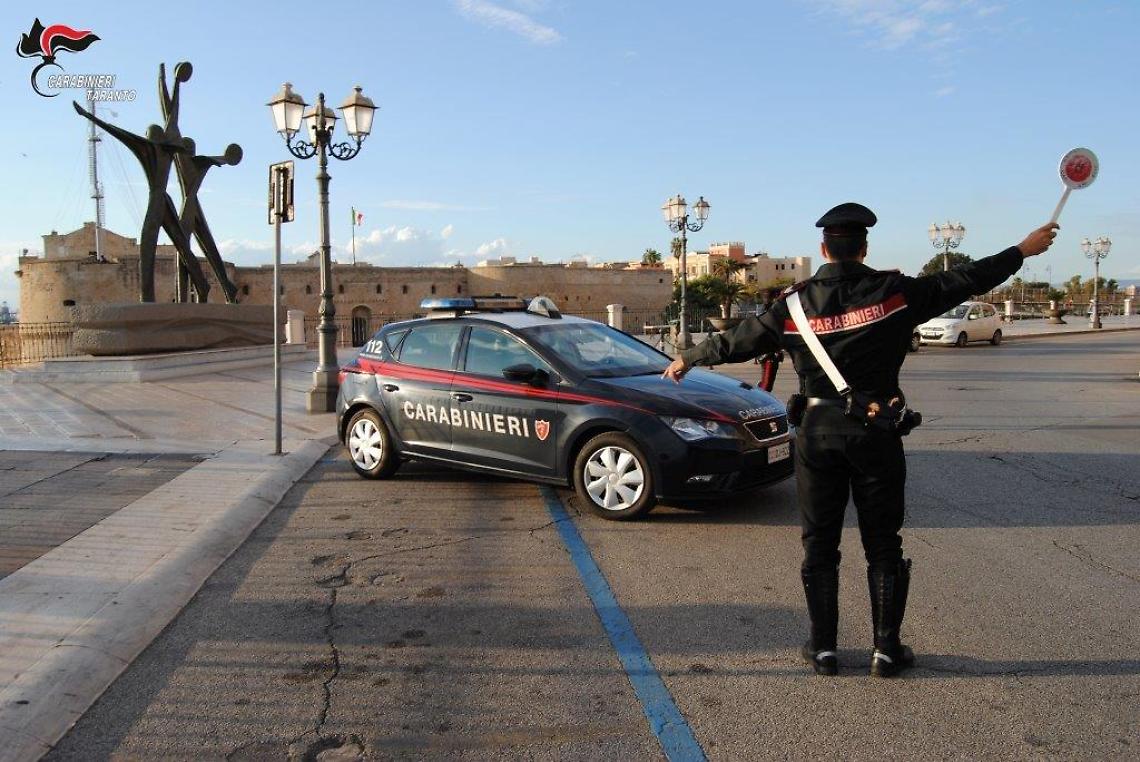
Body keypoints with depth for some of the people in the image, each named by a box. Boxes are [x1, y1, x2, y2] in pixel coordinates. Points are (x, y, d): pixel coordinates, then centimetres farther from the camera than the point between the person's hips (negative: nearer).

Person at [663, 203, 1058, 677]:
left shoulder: (795, 303, -2)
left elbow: (738, 341, 6)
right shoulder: (894, 292, -5)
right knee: (882, 544, 11)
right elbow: (966, 280, 2)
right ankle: (887, 649, 17)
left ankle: (823, 648, 17)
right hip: (877, 431, 0)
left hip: (817, 432, 1)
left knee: (819, 544, 11)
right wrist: (1023, 250, 16)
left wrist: (687, 360, 21)